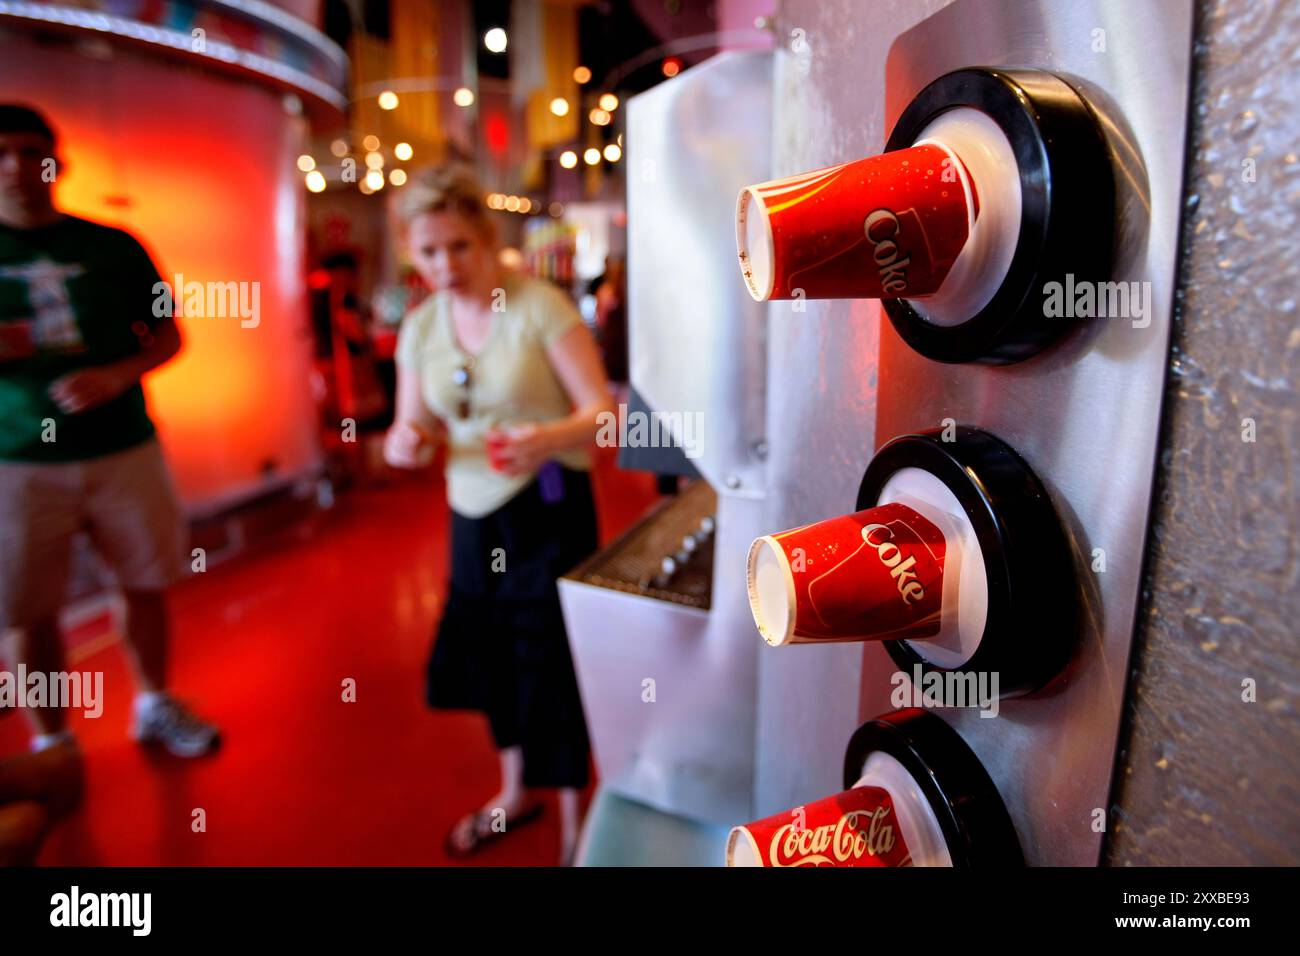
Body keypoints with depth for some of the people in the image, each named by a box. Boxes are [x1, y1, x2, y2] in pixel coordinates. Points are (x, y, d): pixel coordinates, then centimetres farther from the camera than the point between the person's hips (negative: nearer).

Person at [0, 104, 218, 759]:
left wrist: (117, 374, -13)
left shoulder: (113, 248, 5)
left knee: (146, 584, 10)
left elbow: (168, 337, 7)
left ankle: (155, 706, 32)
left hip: (123, 450, 1)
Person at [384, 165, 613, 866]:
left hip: (547, 512, -5)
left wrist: (546, 439, -35)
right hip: (471, 515, 5)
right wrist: (404, 443, -15)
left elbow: (601, 410, -15)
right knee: (492, 652, 16)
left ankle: (573, 822, 25)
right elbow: (414, 430, 9)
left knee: (553, 658, 2)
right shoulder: (419, 327, 3)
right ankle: (516, 790, 42)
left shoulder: (540, 306, -13)